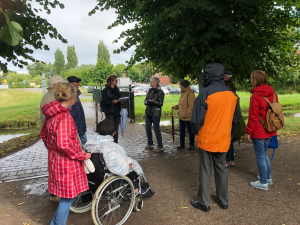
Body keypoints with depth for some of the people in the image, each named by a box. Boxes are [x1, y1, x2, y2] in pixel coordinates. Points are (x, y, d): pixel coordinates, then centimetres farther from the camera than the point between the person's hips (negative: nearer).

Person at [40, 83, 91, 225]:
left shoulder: (51, 114, 6)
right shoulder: (64, 117, -25)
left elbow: (43, 135, 16)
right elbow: (64, 144, -30)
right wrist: (82, 155, -18)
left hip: (55, 159, 10)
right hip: (66, 163, -10)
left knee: (67, 195, 24)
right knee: (68, 196, 8)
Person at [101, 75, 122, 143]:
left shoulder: (117, 89, 13)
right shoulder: (105, 90, -7)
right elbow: (103, 102, -10)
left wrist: (121, 102, 0)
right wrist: (112, 102, -21)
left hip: (117, 112, 6)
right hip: (110, 113, -6)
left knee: (116, 131, 10)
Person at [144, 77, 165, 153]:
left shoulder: (160, 92, -9)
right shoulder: (150, 90, 13)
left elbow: (161, 103, -11)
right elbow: (146, 99, 20)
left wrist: (153, 101, -26)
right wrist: (146, 102, -2)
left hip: (155, 113, -7)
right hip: (148, 112, 7)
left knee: (156, 129, -5)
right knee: (147, 128, 11)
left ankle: (160, 146, 5)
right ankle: (150, 144, 27)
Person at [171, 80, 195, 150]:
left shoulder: (190, 94, -17)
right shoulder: (183, 93, 14)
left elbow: (191, 106, -20)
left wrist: (186, 114, -21)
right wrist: (176, 106, 8)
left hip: (187, 117, -9)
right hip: (181, 116, 9)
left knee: (190, 131, 5)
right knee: (181, 130, 15)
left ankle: (191, 144, 19)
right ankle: (181, 143, 27)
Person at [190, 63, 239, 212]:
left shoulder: (205, 93, -18)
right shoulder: (232, 94, 1)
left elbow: (197, 119, -17)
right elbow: (234, 119, 11)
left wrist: (196, 132, 2)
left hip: (206, 140, -5)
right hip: (223, 140, 5)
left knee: (205, 171, 7)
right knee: (221, 169, 18)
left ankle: (204, 202, 18)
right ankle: (223, 200, 30)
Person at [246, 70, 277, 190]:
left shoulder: (256, 96, -18)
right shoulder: (272, 94, 5)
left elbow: (253, 116, -17)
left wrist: (248, 132, -10)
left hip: (258, 132, -8)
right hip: (269, 131, 8)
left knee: (260, 156, 4)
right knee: (263, 154, 23)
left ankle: (263, 182, 15)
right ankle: (268, 177, 33)